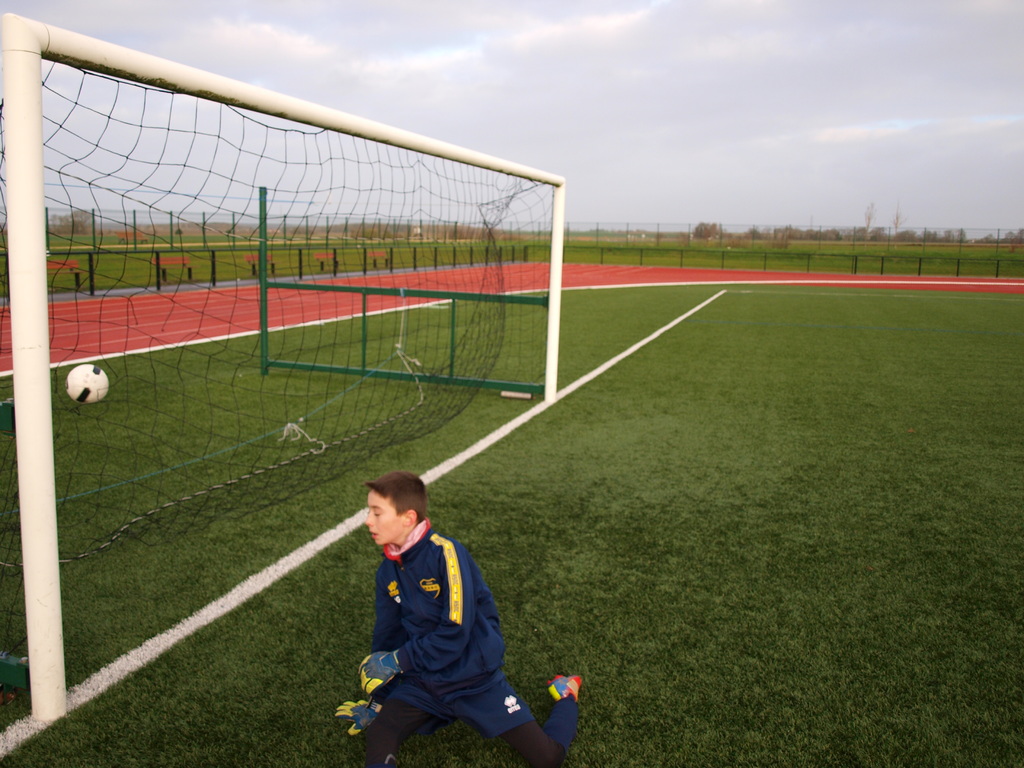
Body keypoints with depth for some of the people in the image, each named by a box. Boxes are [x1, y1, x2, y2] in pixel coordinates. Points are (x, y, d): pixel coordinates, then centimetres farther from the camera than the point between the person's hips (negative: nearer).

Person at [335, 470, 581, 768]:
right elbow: (386, 636, 10)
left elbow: (455, 634, -23)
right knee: (377, 735, -25)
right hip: (421, 682, 4)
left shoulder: (446, 553, -21)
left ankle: (566, 693, 21)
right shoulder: (388, 570, 1)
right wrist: (377, 701, 13)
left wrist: (398, 660, -17)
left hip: (475, 679, -4)